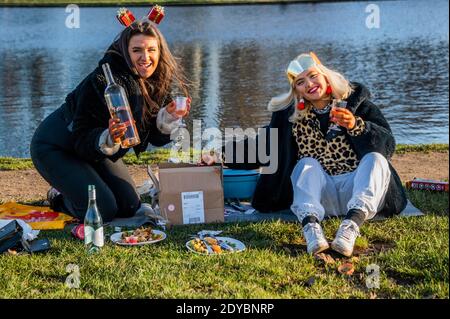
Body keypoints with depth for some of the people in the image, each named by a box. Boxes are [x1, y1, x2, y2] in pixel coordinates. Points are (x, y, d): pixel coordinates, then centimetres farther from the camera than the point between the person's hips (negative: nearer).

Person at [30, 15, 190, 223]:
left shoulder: (161, 82, -10)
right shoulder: (103, 82, -33)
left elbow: (156, 138, -3)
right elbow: (82, 140, -30)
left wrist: (168, 117, -22)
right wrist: (108, 139, -49)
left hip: (99, 148, 8)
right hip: (55, 148, -8)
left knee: (130, 207, 6)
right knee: (103, 211, -18)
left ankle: (71, 191, 30)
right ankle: (58, 198, 13)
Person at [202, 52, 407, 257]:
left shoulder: (355, 101, 2)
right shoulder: (290, 115, 9)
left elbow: (388, 144, -7)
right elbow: (263, 144, 14)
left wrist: (356, 126, -24)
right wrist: (222, 155, 3)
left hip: (358, 187, -1)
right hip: (320, 196, 1)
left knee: (375, 159, -28)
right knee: (307, 164, -24)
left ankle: (351, 225, -52)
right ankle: (311, 226, -50)